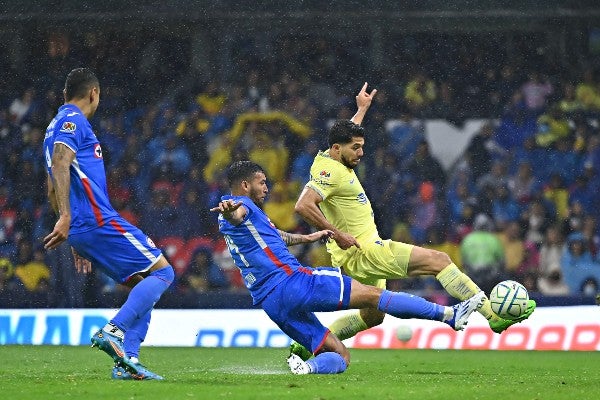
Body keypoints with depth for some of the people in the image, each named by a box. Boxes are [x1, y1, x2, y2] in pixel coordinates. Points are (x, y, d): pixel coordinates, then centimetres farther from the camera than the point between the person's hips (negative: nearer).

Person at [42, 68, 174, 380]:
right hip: (98, 220, -9)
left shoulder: (56, 127, 25)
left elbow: (53, 190, 30)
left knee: (142, 287, 12)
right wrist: (66, 218, -29)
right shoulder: (73, 120, -5)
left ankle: (127, 362, 0)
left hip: (81, 230, 9)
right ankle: (113, 332, -21)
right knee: (162, 271, -6)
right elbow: (59, 164, -22)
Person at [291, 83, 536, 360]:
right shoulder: (329, 171, -18)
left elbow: (346, 133, 35)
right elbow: (303, 205, -32)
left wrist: (362, 109, 46)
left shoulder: (329, 158, 10)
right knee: (438, 260, -15)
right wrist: (336, 233, -30)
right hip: (361, 252, -11)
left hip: (367, 249, 11)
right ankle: (493, 316, -20)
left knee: (372, 316, 23)